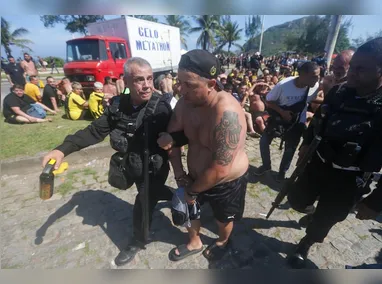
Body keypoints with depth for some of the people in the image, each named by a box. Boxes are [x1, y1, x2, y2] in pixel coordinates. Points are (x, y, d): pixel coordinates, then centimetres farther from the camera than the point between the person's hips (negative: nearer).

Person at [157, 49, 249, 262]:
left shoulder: (227, 113, -36)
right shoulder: (185, 103, -14)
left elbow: (220, 170, -33)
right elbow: (173, 138, -1)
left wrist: (192, 191, -17)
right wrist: (180, 176, -7)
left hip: (226, 182, -5)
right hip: (195, 176, 6)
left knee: (223, 218, 24)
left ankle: (223, 242, 61)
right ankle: (194, 243, 58)